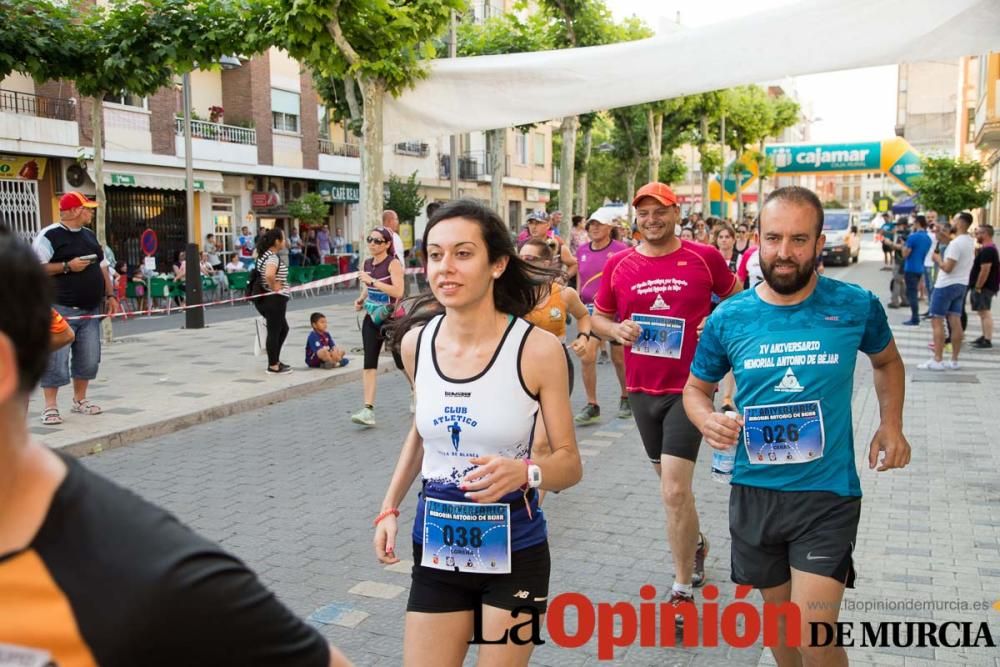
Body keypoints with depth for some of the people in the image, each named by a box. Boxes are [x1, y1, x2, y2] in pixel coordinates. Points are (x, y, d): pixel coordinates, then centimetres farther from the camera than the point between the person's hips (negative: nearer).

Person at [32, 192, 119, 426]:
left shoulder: (89, 235, 16)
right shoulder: (49, 236, -8)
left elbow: (101, 267, 22)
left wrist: (110, 295, 14)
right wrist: (67, 266, -18)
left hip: (91, 310, 7)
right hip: (61, 310, -7)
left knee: (89, 358, 9)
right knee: (56, 360, -5)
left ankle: (80, 400, 24)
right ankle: (50, 406, 3)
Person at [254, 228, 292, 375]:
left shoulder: (264, 255, 12)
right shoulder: (273, 257, -19)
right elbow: (269, 275, -37)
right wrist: (275, 287, -21)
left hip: (265, 298, 10)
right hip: (274, 299, -10)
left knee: (283, 329, 21)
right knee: (274, 332, -1)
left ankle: (275, 361, 27)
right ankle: (273, 366, 7)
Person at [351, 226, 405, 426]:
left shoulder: (393, 263, -12)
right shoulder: (368, 263, 8)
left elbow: (398, 291, -25)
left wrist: (372, 281, -27)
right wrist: (361, 299, 6)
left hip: (391, 318, -5)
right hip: (372, 318, 5)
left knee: (402, 360, 8)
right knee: (369, 362, -6)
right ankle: (368, 409, -10)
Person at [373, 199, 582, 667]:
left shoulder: (537, 349, -17)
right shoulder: (415, 342, -5)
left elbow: (570, 463, -10)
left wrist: (524, 472, -30)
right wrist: (389, 508, 6)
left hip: (513, 554, -3)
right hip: (436, 550, 3)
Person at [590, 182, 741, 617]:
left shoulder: (705, 257, -4)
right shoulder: (619, 265, 2)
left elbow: (736, 298, 10)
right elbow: (598, 317, 12)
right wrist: (616, 330, -9)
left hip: (689, 386, -4)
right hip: (641, 388, 4)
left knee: (675, 489, -11)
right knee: (672, 482, 21)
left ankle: (683, 591, 3)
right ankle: (694, 543, 48)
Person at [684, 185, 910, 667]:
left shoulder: (857, 306, -7)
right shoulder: (728, 318, -6)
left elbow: (887, 361, 14)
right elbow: (696, 388, 8)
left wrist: (891, 424, 1)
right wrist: (707, 421, -14)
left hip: (828, 493, -2)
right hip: (754, 492, 2)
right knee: (778, 614, 19)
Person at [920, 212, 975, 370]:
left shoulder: (956, 243, -21)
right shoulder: (970, 241, 10)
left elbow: (947, 267, -24)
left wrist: (937, 259, -5)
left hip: (946, 285, -9)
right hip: (961, 284, 9)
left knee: (937, 321, -4)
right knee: (956, 322, 9)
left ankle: (937, 360, -6)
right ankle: (954, 360, 11)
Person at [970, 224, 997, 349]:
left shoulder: (987, 250, -18)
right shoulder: (988, 249, 16)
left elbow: (985, 270, -25)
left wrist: (978, 287, -21)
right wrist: (976, 287, 20)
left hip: (984, 287, -11)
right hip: (984, 286, 11)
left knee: (985, 312, -10)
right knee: (983, 312, 16)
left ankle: (987, 341, -10)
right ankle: (985, 337, 24)